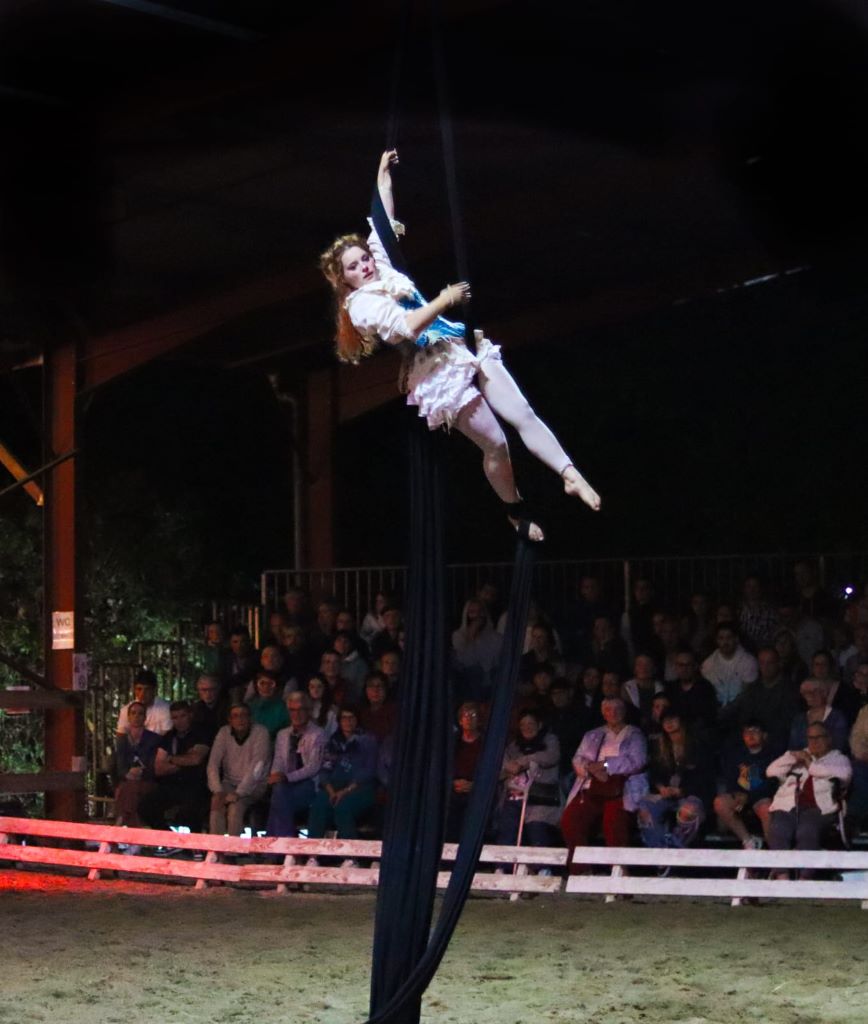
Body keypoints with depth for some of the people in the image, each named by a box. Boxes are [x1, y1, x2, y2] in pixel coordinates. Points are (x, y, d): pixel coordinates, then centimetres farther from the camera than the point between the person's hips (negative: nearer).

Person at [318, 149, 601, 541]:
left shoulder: (385, 271, 17)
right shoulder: (360, 305, -4)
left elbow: (384, 223, 26)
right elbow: (407, 327, -18)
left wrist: (384, 175, 27)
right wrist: (445, 300, -16)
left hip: (466, 350, 7)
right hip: (439, 374, -7)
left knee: (523, 413, -7)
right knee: (495, 444, -7)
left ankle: (570, 475, -11)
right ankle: (516, 513, 10)